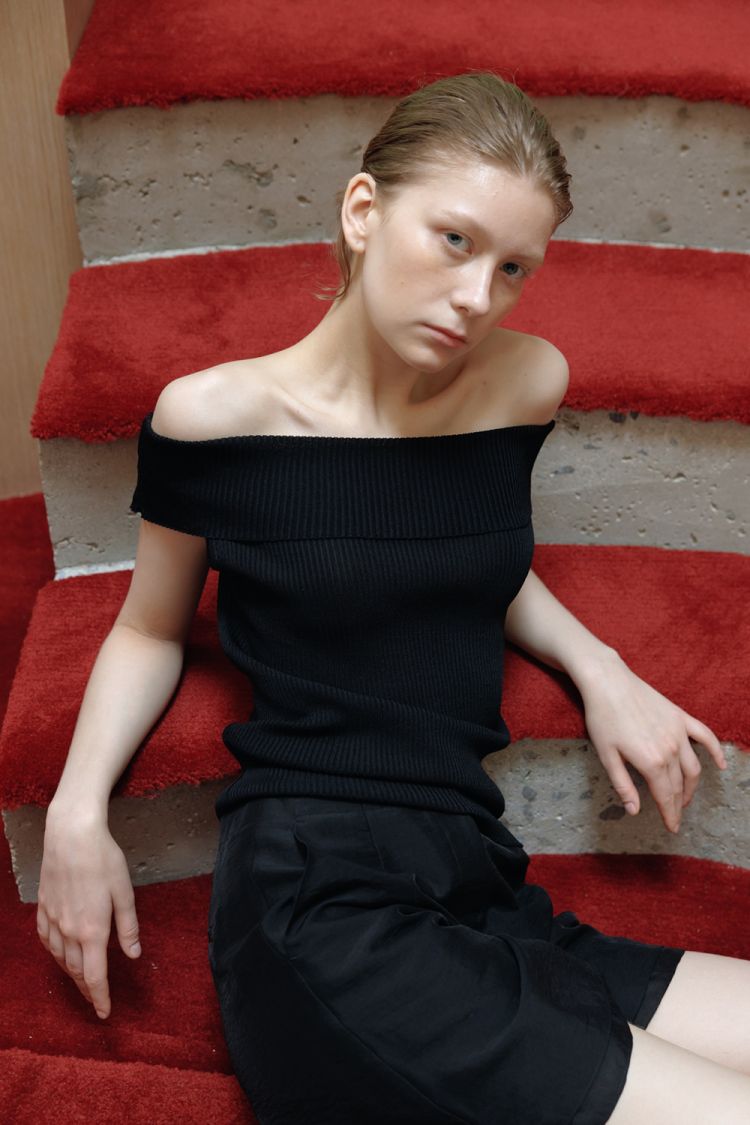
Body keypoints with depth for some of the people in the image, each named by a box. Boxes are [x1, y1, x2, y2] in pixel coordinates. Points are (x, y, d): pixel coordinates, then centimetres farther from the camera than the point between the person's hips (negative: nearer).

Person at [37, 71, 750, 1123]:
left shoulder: (526, 384, 4)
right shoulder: (213, 417, -6)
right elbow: (151, 628, 10)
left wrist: (595, 665, 8)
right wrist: (77, 808, -2)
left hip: (485, 897, 5)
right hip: (317, 906, -5)